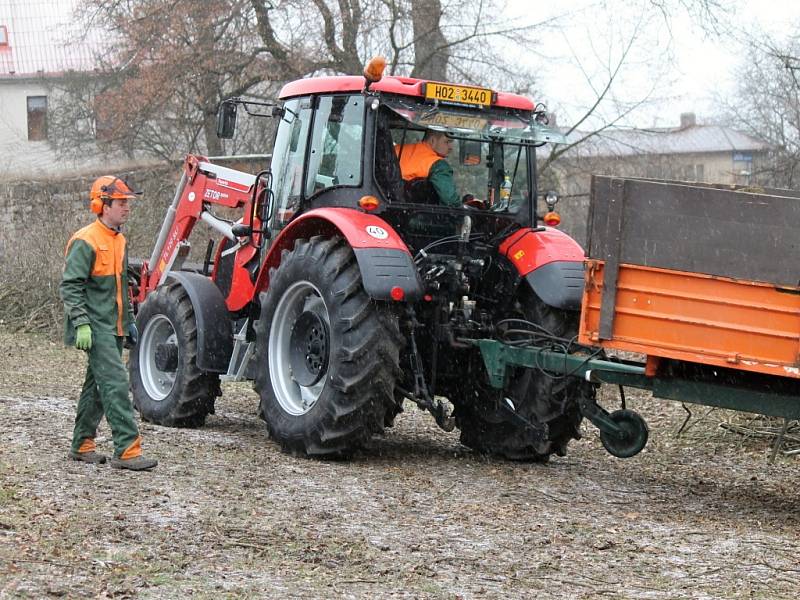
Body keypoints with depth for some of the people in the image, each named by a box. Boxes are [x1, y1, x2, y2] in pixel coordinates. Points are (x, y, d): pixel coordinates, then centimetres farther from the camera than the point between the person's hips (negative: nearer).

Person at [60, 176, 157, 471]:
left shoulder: (119, 241, 15)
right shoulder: (85, 242, -14)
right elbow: (70, 287, -17)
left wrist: (129, 320, 24)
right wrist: (81, 324, -24)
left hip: (113, 327, 9)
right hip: (95, 328, -9)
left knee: (98, 385, 14)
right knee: (116, 383, -15)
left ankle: (82, 445, 24)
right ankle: (127, 450, -17)